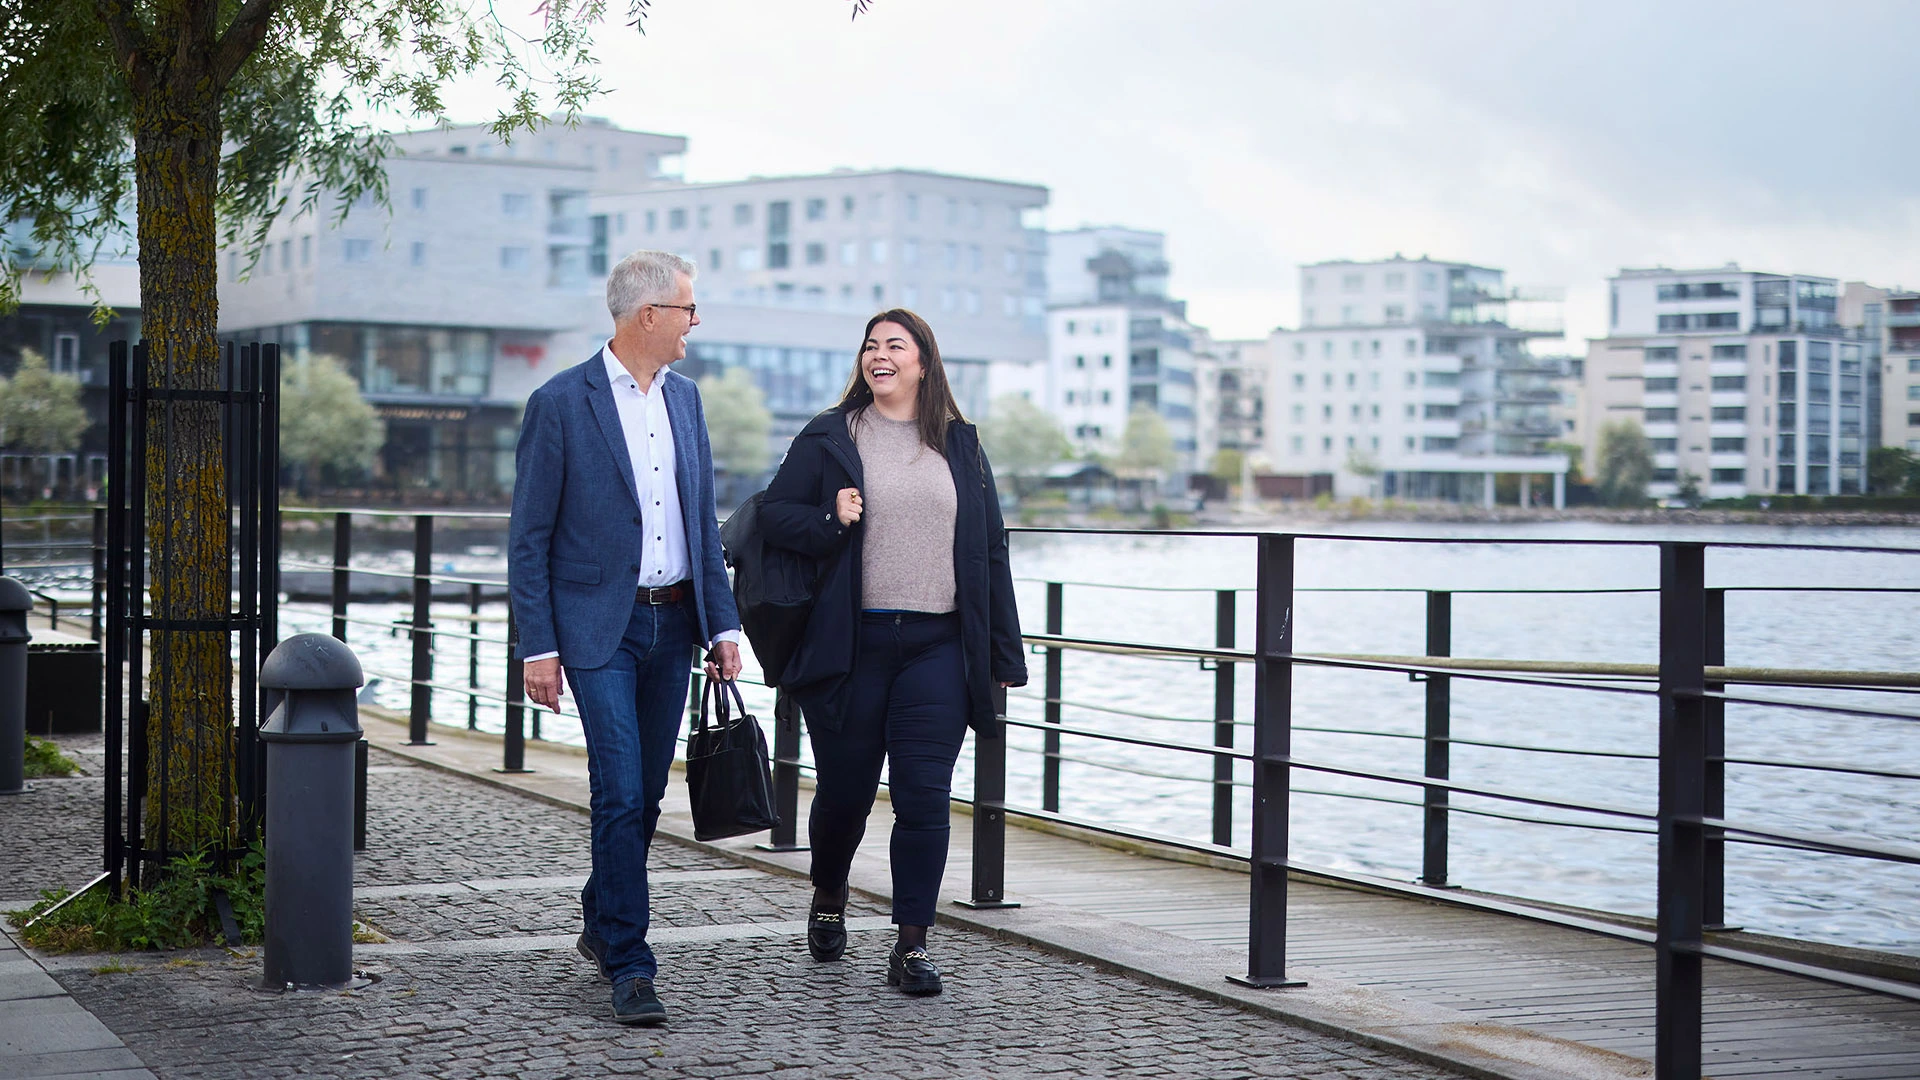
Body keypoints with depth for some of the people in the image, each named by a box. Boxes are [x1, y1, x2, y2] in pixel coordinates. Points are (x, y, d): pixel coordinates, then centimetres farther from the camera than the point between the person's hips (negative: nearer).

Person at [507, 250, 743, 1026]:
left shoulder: (684, 397, 11)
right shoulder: (561, 403, -8)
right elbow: (529, 538, -7)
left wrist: (721, 623, 9)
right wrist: (538, 647, -12)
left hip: (672, 623, 6)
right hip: (599, 626, -6)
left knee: (646, 793, 12)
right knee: (621, 794, -11)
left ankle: (602, 923, 32)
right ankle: (629, 966, -5)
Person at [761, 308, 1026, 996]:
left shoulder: (960, 444, 11)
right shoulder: (828, 439, 6)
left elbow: (990, 548, 12)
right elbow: (773, 513, 6)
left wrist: (1002, 650, 9)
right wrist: (828, 521, -15)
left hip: (937, 648, 1)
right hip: (851, 646, -1)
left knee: (924, 796, -6)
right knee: (844, 790, 9)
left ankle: (912, 945, -1)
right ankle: (828, 896, 38)